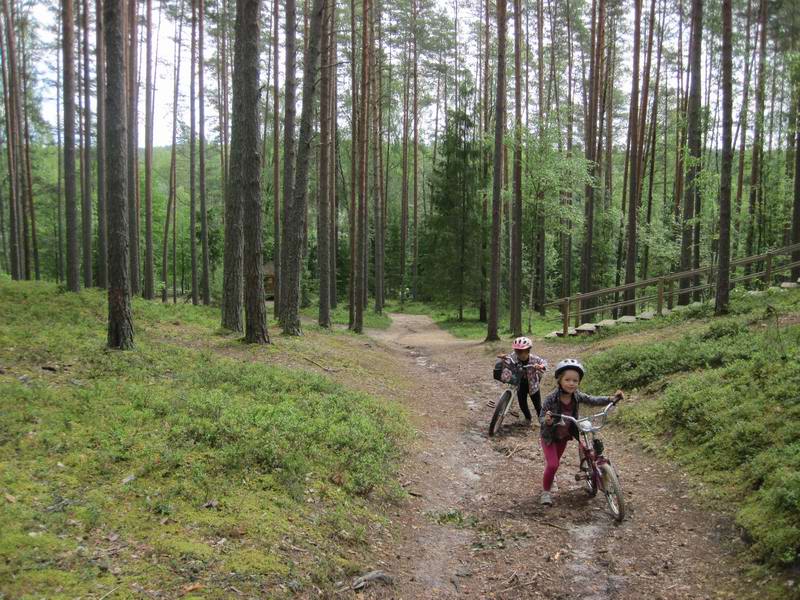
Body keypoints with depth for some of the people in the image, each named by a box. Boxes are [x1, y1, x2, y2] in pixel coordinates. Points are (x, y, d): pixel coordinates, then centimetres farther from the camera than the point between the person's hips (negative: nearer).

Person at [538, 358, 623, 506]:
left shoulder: (576, 396, -17)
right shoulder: (551, 398, -30)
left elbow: (593, 400, -14)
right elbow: (541, 418, -25)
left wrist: (611, 398, -28)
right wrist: (546, 421, -48)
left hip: (564, 436, 5)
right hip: (549, 436, -5)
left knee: (556, 462, 23)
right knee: (553, 464, -14)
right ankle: (545, 491, 7)